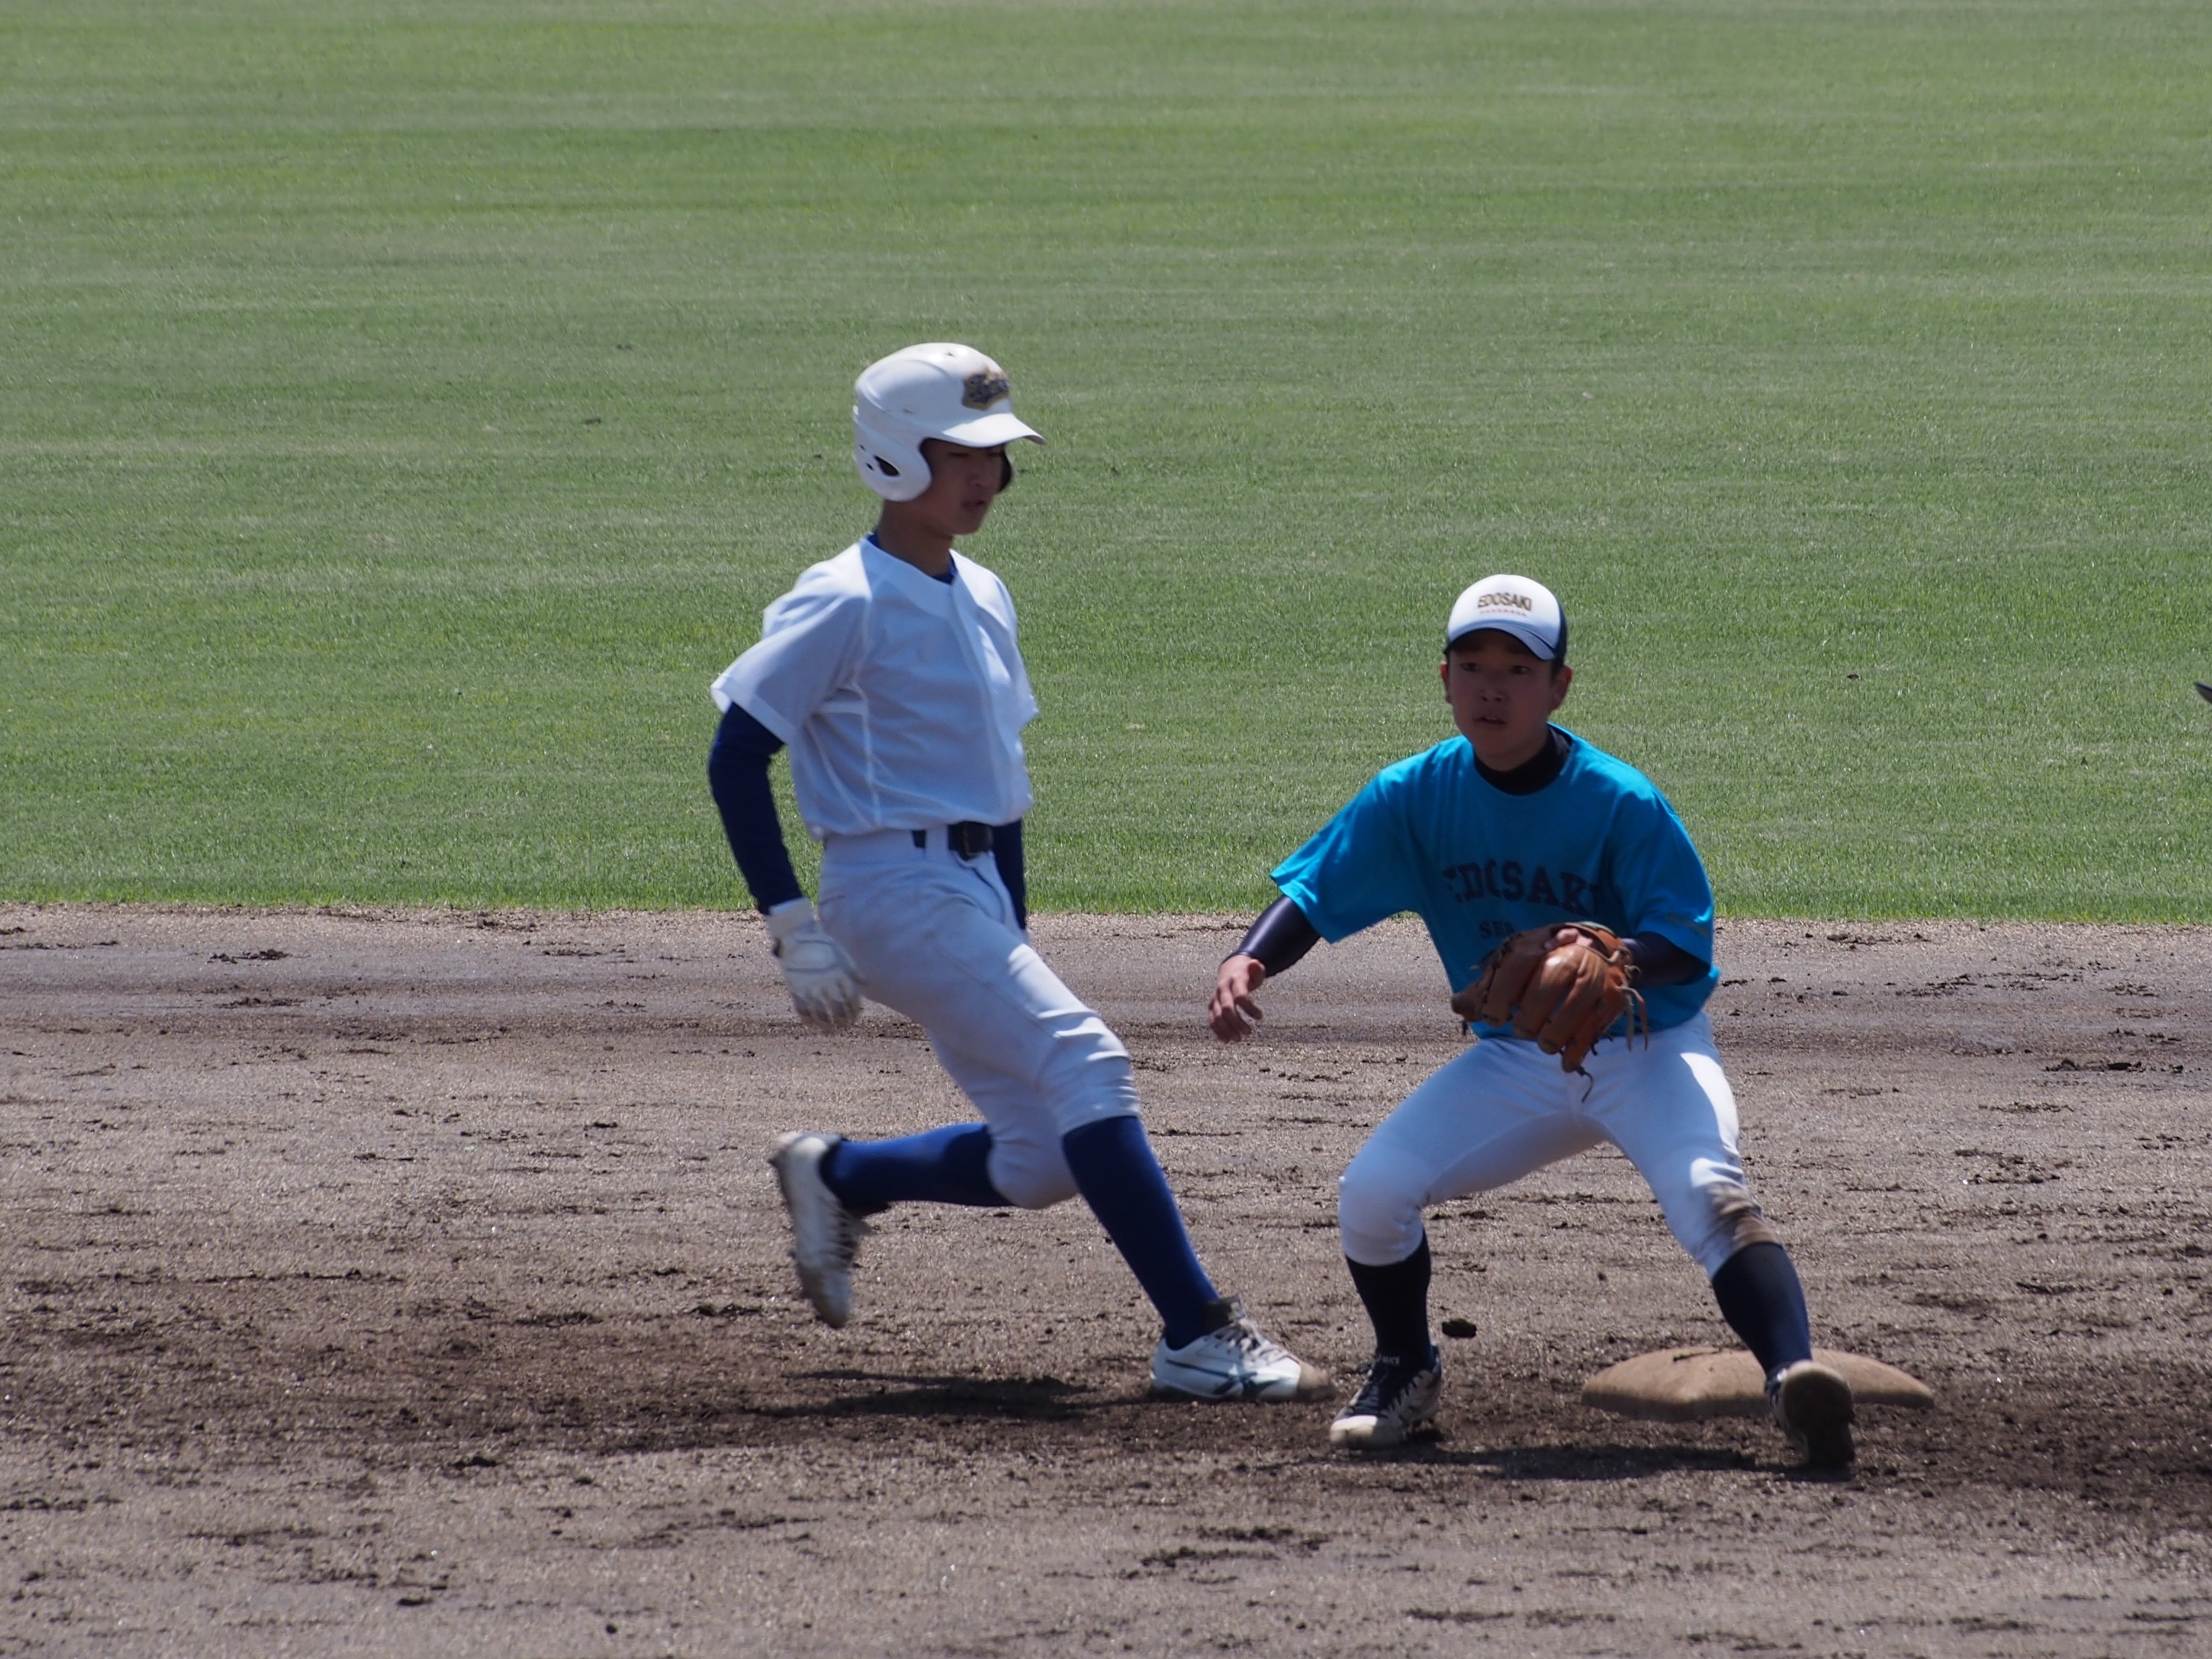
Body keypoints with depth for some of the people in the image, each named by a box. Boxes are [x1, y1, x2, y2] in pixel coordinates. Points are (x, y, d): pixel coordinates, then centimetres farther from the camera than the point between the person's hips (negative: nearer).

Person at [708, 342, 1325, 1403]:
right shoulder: (846, 603, -11)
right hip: (895, 888, -9)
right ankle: (1196, 1337, -21)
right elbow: (737, 758, -12)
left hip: (973, 892, 9)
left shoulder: (982, 599, 14)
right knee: (1083, 1064, -20)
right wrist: (792, 926, -16)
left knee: (1042, 1157, 3)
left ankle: (834, 1178, 26)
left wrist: (1014, 939, 18)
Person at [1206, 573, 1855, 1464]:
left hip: (1648, 1047, -4)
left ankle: (1794, 1376, -47)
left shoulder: (1623, 803, -19)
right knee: (1371, 1192, -10)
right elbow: (1313, 892, -6)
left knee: (1708, 1192, -33)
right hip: (1516, 1060, 4)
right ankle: (1406, 1371, 18)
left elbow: (1687, 943, -18)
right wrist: (1248, 964, -26)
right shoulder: (1416, 795, -8)